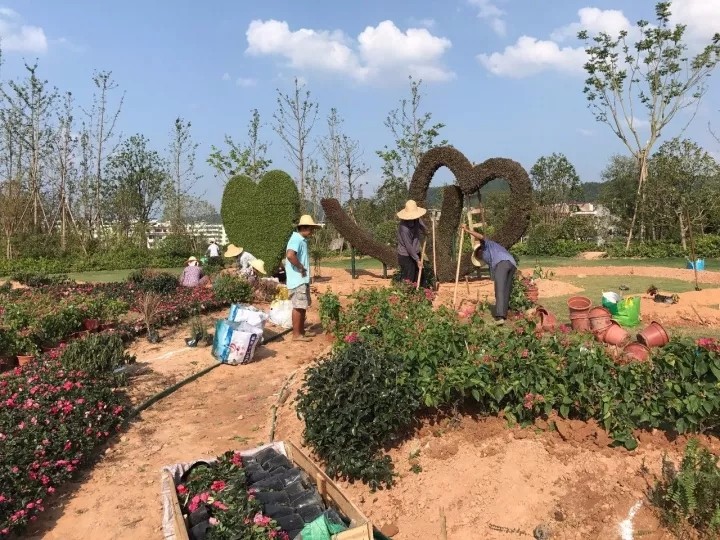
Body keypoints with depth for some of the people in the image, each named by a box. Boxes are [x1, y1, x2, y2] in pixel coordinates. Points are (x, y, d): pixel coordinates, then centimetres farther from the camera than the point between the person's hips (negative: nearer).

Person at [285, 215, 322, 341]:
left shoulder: (302, 240, 15)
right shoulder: (296, 239, -17)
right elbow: (290, 255, -34)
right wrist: (301, 268, -23)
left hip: (303, 280, 10)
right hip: (298, 280, -10)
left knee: (303, 307, 15)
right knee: (298, 307, -4)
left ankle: (302, 331, 25)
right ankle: (296, 334, 3)